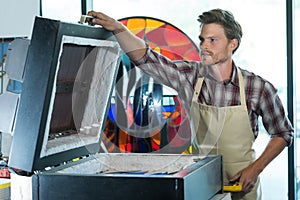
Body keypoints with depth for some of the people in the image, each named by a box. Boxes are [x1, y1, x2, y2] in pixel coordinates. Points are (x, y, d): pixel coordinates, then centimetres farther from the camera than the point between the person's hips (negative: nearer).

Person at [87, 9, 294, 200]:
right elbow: (144, 57, -12)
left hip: (240, 181, -2)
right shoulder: (190, 76, -8)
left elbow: (283, 133, 0)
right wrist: (118, 28, -27)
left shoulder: (259, 88, -12)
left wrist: (256, 168, -10)